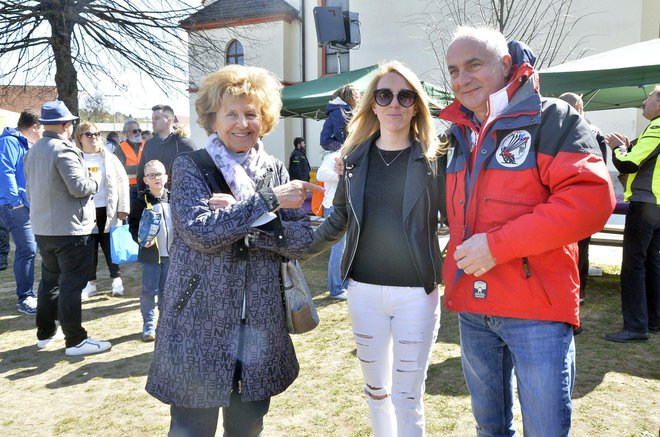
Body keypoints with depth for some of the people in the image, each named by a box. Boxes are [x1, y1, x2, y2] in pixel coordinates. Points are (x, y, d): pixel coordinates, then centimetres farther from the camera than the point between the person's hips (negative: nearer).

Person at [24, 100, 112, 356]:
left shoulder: (33, 152, 11)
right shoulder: (64, 150, -17)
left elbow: (31, 190, 18)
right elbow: (79, 188, -21)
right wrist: (94, 180, -3)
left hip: (42, 229, 9)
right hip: (70, 229, -9)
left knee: (49, 280, 19)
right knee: (71, 285, -2)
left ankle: (45, 333, 29)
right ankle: (75, 341, 5)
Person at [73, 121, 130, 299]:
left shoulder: (109, 157, 4)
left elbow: (122, 181, 3)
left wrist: (123, 208, -3)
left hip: (107, 210, 1)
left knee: (111, 246, 9)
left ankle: (116, 279, 22)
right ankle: (90, 282, 21)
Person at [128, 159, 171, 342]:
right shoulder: (141, 201, -7)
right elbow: (133, 224, -4)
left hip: (171, 252, 3)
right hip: (150, 252, -3)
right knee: (149, 290, 2)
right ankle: (149, 324, 16)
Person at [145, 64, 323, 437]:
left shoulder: (276, 171, 7)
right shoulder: (189, 166, -3)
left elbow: (302, 239, -3)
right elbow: (200, 230, -19)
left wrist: (237, 217, -15)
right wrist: (268, 201, -18)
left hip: (260, 324, 3)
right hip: (199, 326, -3)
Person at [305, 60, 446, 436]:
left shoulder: (433, 158, -4)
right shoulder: (355, 157, 5)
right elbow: (339, 221, 13)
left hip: (416, 293, -3)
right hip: (364, 291, 3)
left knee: (407, 398, 5)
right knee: (376, 390, 18)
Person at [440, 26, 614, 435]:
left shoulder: (551, 118, -6)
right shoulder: (460, 135, 12)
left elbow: (590, 199, -19)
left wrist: (497, 245, -21)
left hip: (537, 308, -5)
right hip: (471, 307, 6)